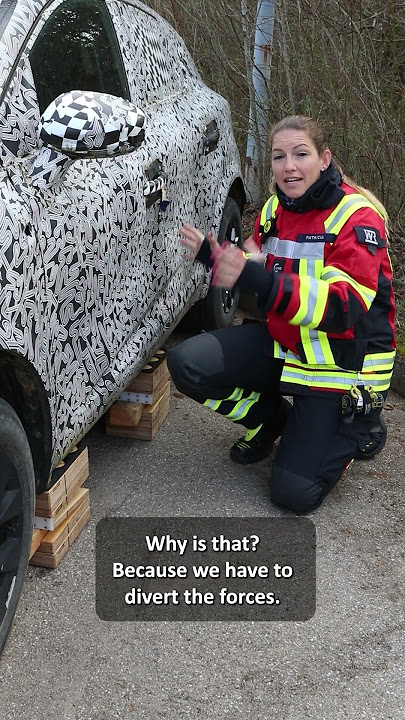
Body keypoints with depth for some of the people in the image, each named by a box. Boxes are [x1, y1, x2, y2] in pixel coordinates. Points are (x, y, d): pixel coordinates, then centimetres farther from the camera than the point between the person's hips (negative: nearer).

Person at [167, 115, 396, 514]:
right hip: (283, 342, 6)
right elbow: (256, 274, 13)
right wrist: (215, 257, -10)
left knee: (294, 494, -10)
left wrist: (258, 279, -45)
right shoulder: (275, 208, 3)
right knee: (186, 363, -15)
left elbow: (346, 305, -32)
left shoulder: (357, 216, -19)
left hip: (343, 358, -6)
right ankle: (269, 420, 12)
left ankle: (358, 426, 20)